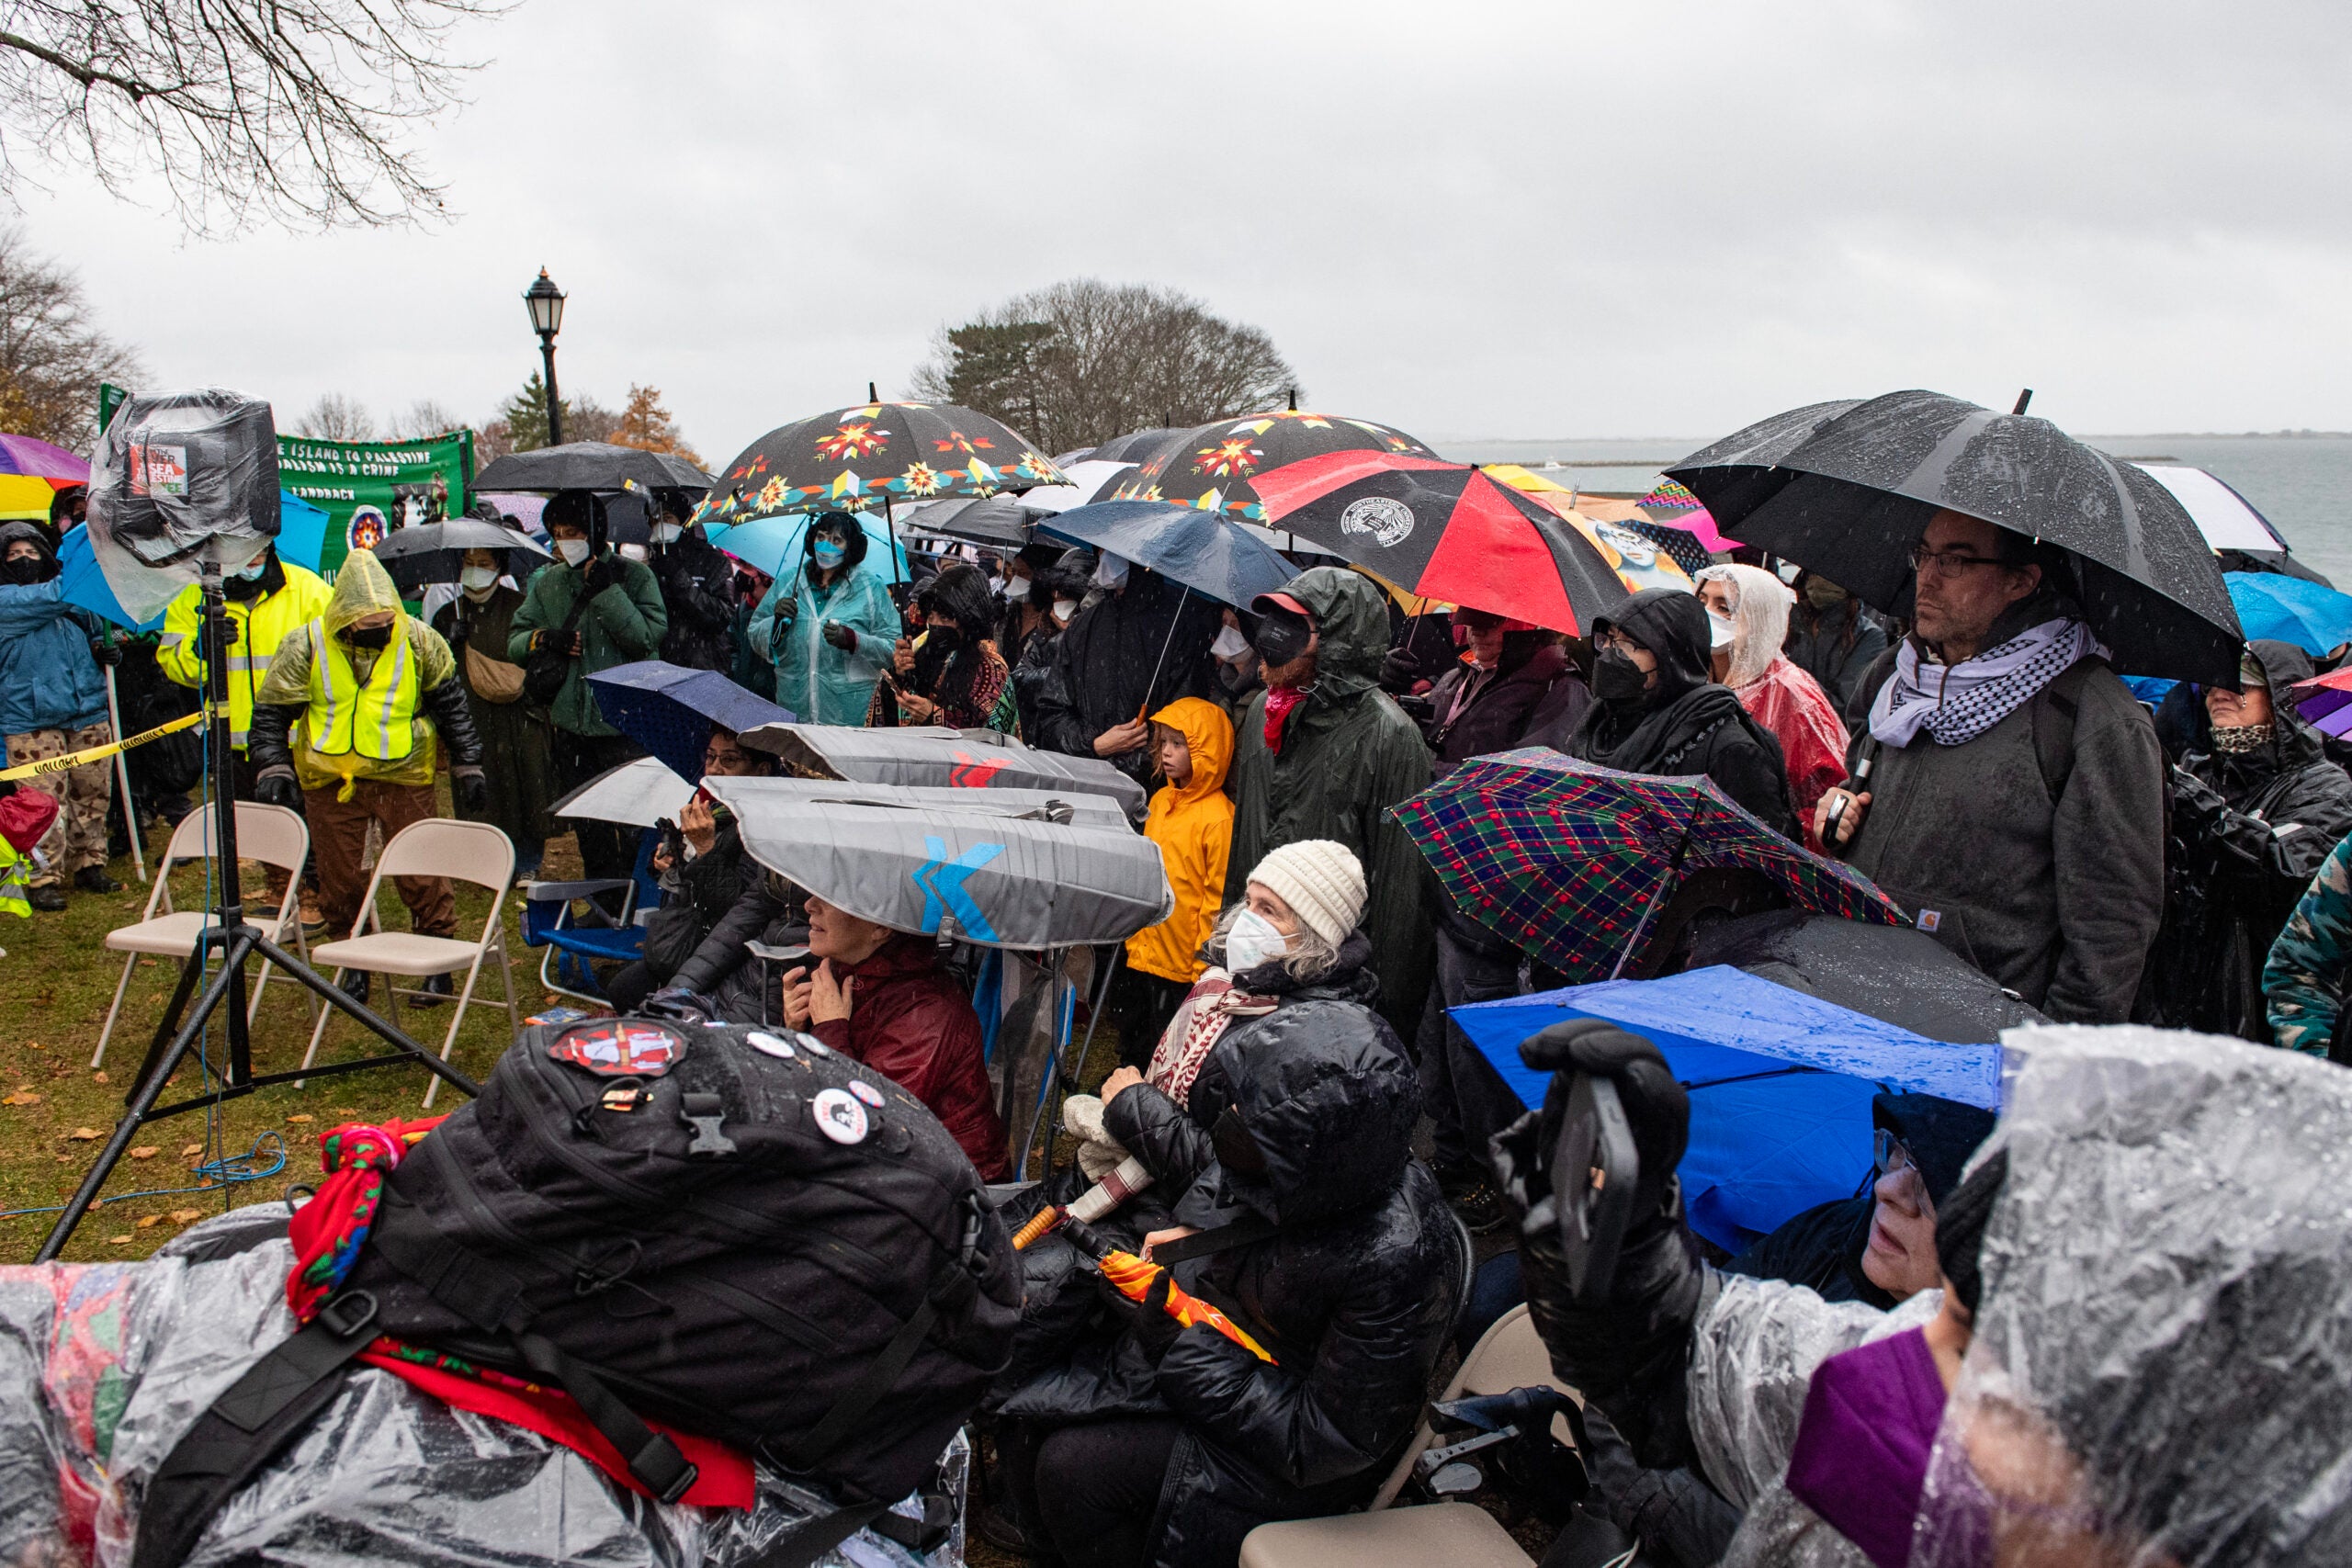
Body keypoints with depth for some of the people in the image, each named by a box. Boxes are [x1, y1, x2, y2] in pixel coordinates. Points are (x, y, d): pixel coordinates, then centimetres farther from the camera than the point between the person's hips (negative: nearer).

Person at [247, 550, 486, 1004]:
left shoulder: (418, 640, -6)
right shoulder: (306, 646, -8)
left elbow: (451, 704, 5)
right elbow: (272, 711, 1)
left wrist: (467, 768, 6)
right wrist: (273, 769, -9)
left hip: (403, 775, -1)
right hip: (330, 780, 1)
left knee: (421, 875, 0)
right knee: (340, 880, 8)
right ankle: (355, 963, 25)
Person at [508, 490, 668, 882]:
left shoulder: (632, 576, -4)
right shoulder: (548, 582, 9)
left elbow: (648, 637, -16)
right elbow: (515, 641, 11)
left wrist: (606, 592, -18)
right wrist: (543, 638, -9)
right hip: (572, 723, 5)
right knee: (587, 828, 14)